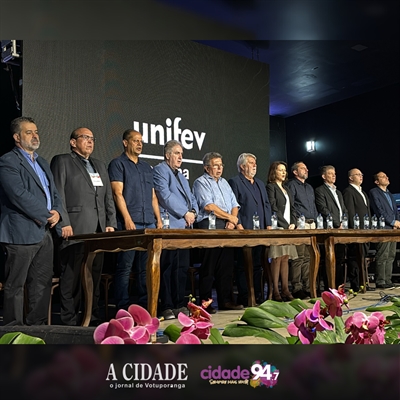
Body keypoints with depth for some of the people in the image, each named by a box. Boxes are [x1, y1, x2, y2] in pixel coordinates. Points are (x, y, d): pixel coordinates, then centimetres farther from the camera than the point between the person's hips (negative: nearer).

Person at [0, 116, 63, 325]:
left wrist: (57, 212, -2)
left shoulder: (42, 163, 21)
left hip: (45, 232, 8)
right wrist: (46, 216, -12)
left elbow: (54, 193, 19)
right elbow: (19, 195, -17)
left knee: (43, 284, 10)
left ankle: (38, 325, 20)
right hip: (21, 233, -7)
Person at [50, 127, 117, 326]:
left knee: (95, 277, 8)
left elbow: (108, 197, 20)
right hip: (75, 229, -6)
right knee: (72, 277, -2)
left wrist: (111, 223, 10)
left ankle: (93, 318, 16)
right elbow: (58, 195, -6)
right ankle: (69, 321, 7)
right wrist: (64, 223, -13)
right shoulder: (62, 161, 4)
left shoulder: (100, 165, 23)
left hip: (98, 230, 6)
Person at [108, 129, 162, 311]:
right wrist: (127, 219, -15)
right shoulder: (118, 164, 2)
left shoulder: (146, 167, 20)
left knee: (146, 268, 9)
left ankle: (146, 306, 16)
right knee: (125, 267, -2)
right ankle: (123, 308, 5)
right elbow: (118, 193, -8)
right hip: (129, 223, -6)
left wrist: (158, 219, 12)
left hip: (149, 224, 6)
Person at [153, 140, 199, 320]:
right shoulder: (159, 170, -1)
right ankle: (166, 307, 1)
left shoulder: (181, 176, 25)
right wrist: (185, 213, -12)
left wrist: (194, 212, 2)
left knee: (182, 267, 8)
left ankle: (179, 304, 15)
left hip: (185, 227, 8)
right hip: (170, 227, -8)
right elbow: (165, 195, -13)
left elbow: (190, 197, 24)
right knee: (168, 268, -5)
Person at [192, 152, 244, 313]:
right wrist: (230, 217, -6)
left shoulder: (224, 182, 22)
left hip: (227, 228, 7)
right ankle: (205, 302, 2)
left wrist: (232, 220, -2)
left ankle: (226, 300, 16)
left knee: (227, 266, 8)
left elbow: (234, 204, 18)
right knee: (208, 267, -4)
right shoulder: (201, 182, -1)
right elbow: (209, 206, -13)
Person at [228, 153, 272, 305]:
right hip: (245, 231, -7)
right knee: (243, 265, -3)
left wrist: (268, 224, 11)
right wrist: (239, 226, -14)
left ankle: (258, 296, 18)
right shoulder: (234, 182, -1)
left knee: (258, 264, 11)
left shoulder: (260, 183, 22)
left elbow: (267, 204, 21)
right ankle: (244, 298, 3)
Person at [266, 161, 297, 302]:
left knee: (285, 258, 5)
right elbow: (273, 208, -11)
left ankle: (285, 289, 8)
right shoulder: (270, 187, -3)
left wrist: (293, 223, 2)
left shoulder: (287, 189, 21)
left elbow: (292, 208, 18)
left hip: (288, 228, 7)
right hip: (278, 227, -7)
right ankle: (275, 291, -5)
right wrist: (286, 225, -12)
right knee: (277, 258, -8)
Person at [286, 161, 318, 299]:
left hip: (311, 225, 8)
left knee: (308, 257, 9)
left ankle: (307, 287, 14)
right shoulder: (291, 185, -1)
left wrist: (315, 220, 15)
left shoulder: (309, 187, 24)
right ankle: (297, 288, -4)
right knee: (299, 257, -8)